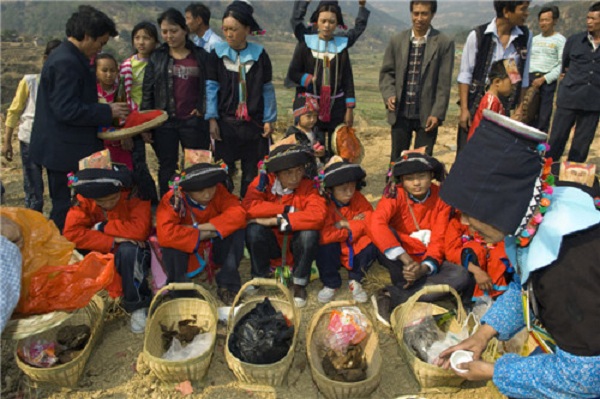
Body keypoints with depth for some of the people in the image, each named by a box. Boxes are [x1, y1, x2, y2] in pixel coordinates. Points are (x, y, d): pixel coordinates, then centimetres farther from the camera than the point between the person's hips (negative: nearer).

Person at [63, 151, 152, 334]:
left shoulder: (133, 193, -23)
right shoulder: (83, 199, -14)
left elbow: (140, 229, -34)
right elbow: (71, 232, -22)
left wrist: (100, 227, -24)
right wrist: (113, 242, -29)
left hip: (134, 251, -3)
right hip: (101, 252, 4)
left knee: (128, 250, -36)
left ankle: (138, 306, -17)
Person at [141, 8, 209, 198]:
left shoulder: (201, 55, 4)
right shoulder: (156, 57, 6)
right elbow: (147, 91, 5)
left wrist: (204, 111, -4)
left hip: (194, 121, -1)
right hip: (164, 121, 1)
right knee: (167, 168, 9)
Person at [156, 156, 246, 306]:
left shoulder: (218, 191, -15)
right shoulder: (172, 200, -26)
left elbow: (238, 213, -28)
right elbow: (165, 234, -39)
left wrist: (203, 227, -33)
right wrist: (202, 234, -30)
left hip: (213, 249, 3)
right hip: (186, 252, -2)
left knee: (237, 230, -24)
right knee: (172, 245, -35)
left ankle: (227, 285, -10)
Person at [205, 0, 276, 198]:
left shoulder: (260, 54, 0)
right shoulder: (217, 53, 0)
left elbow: (267, 89, 4)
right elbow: (211, 87, 0)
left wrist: (269, 119, 1)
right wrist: (212, 118, -6)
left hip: (254, 123, 1)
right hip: (225, 122, 0)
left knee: (252, 171, 8)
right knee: (224, 171, 6)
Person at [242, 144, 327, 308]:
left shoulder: (308, 186, -16)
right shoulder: (264, 181, -13)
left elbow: (317, 215, -34)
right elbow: (248, 206, -30)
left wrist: (278, 221, -34)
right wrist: (288, 210, -29)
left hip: (297, 244, 0)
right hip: (271, 242, 1)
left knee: (310, 234, -32)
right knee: (254, 230, -29)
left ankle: (299, 283, -7)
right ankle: (259, 278, -4)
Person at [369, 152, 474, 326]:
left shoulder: (441, 198, -3)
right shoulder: (396, 194, -13)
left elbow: (439, 240, -8)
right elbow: (376, 223, -33)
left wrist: (424, 268, -28)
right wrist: (406, 260, -39)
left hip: (425, 261, 3)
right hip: (397, 259, -3)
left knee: (461, 276, -25)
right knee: (386, 233, -31)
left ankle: (392, 297, -24)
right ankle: (404, 287, -24)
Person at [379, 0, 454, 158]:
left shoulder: (444, 43, -2)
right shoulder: (397, 40, 5)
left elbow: (444, 84, -5)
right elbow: (386, 72, 10)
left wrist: (437, 114, -10)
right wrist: (389, 94, -8)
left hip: (427, 115, -2)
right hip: (400, 114, 2)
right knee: (396, 161, 12)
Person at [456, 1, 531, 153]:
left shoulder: (525, 37, 1)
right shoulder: (478, 35, -10)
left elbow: (523, 77, 7)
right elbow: (465, 75, -7)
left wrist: (519, 108, 5)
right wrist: (464, 109, -10)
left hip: (504, 109, 3)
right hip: (476, 107, -3)